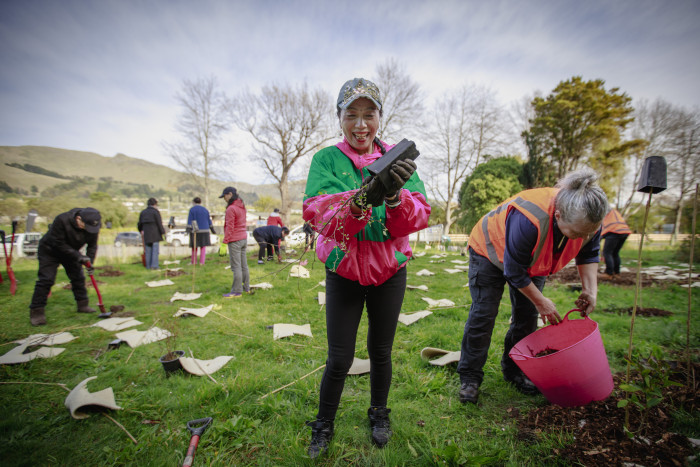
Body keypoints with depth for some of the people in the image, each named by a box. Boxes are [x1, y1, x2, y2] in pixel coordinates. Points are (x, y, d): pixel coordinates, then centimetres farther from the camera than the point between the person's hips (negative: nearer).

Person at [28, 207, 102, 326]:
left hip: (71, 252, 5)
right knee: (46, 279, -11)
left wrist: (90, 260, -22)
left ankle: (83, 305, 16)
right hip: (50, 251, -5)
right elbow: (58, 243, -29)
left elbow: (92, 245, -9)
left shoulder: (93, 226, -20)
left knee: (78, 277, 4)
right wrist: (77, 255, -34)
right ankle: (36, 312, -3)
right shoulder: (62, 220, -34)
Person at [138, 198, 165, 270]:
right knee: (155, 249, -3)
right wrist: (163, 232, -2)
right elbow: (159, 223, -11)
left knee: (148, 250, 9)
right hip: (155, 234, -5)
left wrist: (141, 230, 33)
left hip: (146, 233, 5)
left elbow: (139, 224, 16)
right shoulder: (156, 212, -7)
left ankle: (148, 266, 10)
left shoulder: (143, 212, 11)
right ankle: (154, 265, -7)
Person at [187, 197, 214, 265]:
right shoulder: (205, 209, 8)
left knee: (194, 247, 8)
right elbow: (209, 220, 12)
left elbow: (190, 220, -9)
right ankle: (202, 262, 2)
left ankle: (194, 262, 15)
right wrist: (212, 229, 20)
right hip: (204, 230, 2)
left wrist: (188, 229, -12)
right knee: (203, 247, 5)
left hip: (195, 230, -2)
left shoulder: (192, 209, -3)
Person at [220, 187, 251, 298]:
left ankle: (237, 291, 4)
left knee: (236, 266, -2)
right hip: (243, 238, 9)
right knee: (244, 265, 14)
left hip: (234, 240, -9)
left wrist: (225, 241, -13)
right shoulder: (242, 206, 10)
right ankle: (246, 288, 23)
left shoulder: (231, 209, -16)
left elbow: (230, 227, -17)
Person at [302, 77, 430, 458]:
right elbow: (318, 215, -21)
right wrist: (364, 197, -39)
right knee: (339, 358, 5)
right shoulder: (326, 159, -6)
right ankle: (323, 425, 34)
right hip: (344, 272, -1)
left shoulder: (394, 158, -1)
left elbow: (420, 215, -11)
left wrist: (395, 196, -32)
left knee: (381, 351, 17)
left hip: (389, 272, 2)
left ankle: (379, 414, 44)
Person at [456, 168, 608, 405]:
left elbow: (588, 254, 1)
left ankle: (515, 371, 23)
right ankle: (469, 377, 5)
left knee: (527, 316, 4)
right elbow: (514, 272, -31)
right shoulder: (528, 220, -44)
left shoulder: (587, 219, -22)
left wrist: (590, 289, -12)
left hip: (533, 262, 6)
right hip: (491, 251, -6)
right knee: (483, 314, -8)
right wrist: (541, 302, -19)